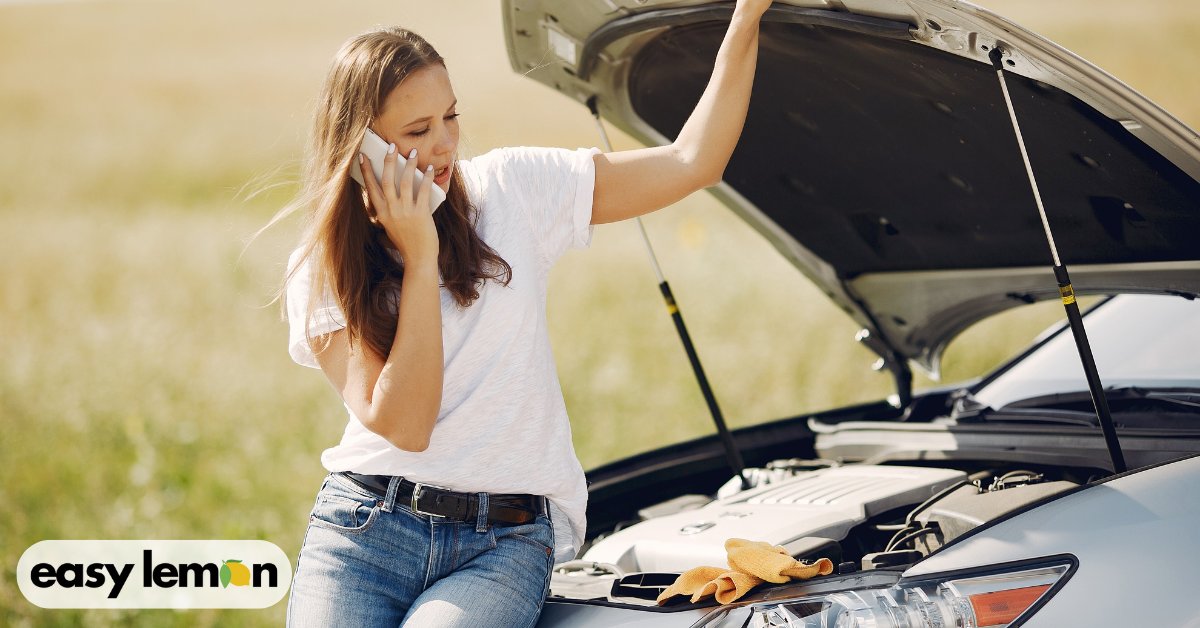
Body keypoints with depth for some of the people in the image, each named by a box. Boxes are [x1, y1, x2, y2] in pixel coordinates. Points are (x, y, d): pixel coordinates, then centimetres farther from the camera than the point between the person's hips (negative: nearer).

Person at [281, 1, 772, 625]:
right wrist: (419, 258, -12)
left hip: (505, 546, 0)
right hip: (366, 525, 0)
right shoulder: (320, 272, 2)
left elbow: (692, 163, 4)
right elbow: (402, 424, -11)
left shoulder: (511, 188, 5)